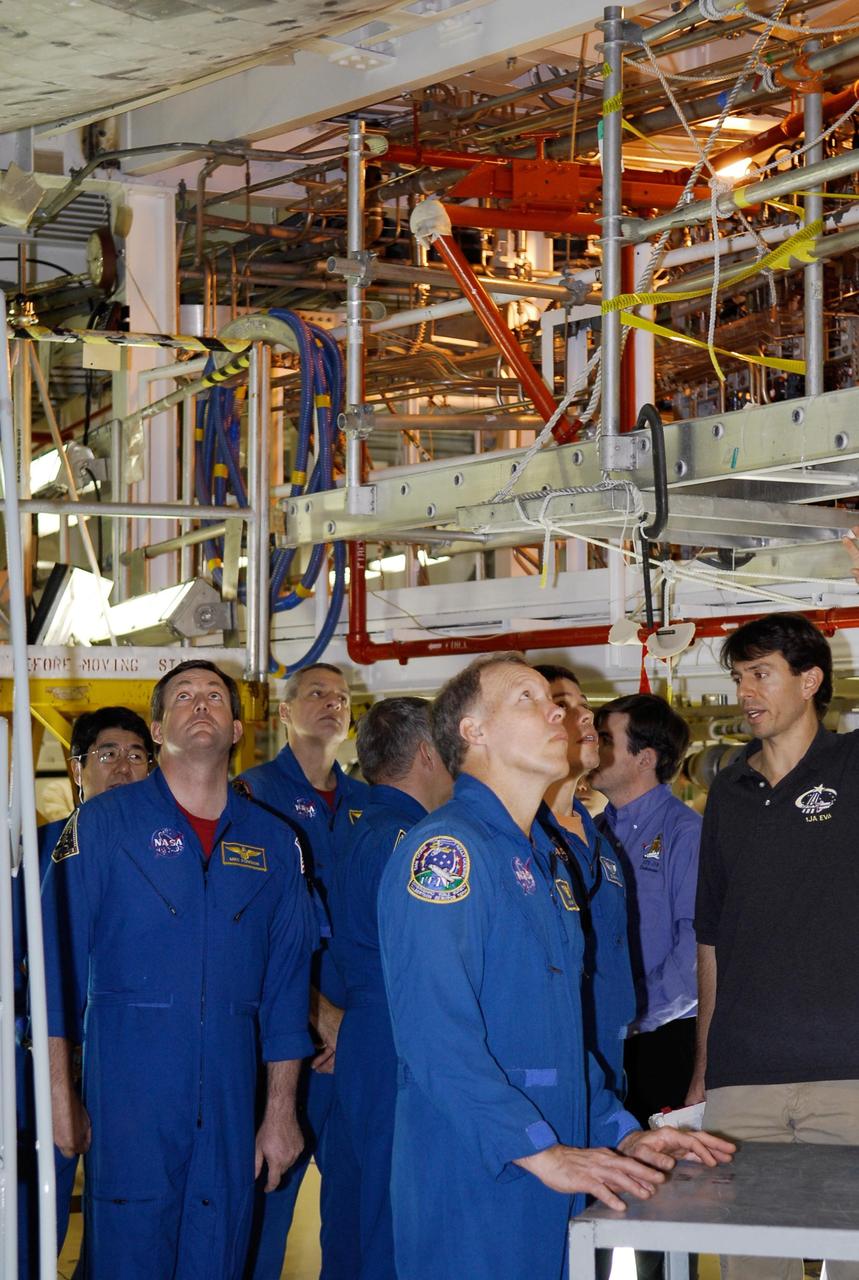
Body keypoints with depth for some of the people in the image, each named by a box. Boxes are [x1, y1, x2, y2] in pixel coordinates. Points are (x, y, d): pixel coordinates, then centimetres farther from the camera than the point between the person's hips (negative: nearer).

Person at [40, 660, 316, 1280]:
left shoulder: (273, 843, 10)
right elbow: (58, 960, -2)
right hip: (126, 1095, -3)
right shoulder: (102, 824, 1)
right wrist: (61, 1097, -7)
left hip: (231, 1105, 3)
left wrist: (282, 1110, 8)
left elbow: (286, 984, 12)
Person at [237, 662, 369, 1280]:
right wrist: (320, 1010, -13)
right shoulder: (256, 793, -2)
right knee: (269, 1181, -2)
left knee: (356, 1181, 9)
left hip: (362, 1026, 5)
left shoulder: (366, 804, 13)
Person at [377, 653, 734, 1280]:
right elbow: (436, 1032, -23)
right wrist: (541, 1152, -25)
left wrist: (621, 1133, 13)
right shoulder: (446, 849, -12)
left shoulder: (541, 861, 19)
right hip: (473, 1190, -9)